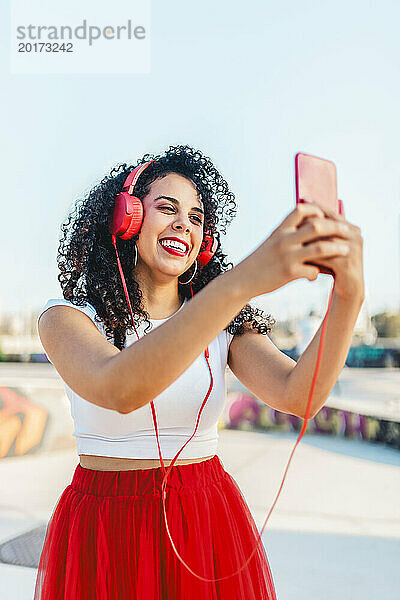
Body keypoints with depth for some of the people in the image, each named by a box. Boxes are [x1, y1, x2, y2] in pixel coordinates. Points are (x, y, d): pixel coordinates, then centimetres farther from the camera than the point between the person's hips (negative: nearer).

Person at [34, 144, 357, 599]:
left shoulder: (226, 324, 0)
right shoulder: (66, 318, -9)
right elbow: (118, 390, -33)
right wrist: (242, 282, -43)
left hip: (209, 526, 3)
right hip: (105, 532, -2)